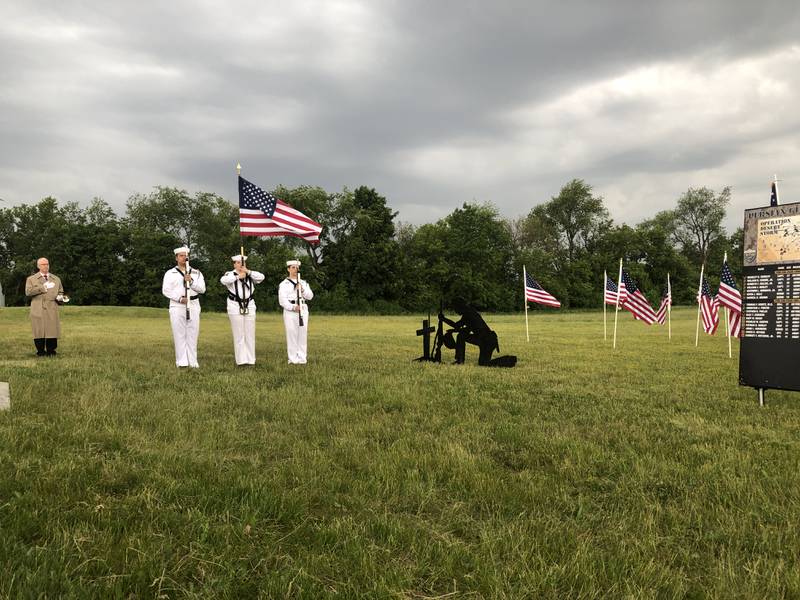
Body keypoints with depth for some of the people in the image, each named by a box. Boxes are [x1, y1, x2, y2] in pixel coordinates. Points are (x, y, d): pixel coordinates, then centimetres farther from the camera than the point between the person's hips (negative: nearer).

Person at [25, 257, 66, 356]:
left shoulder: (56, 279, 21)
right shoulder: (31, 279, 11)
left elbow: (60, 292, 24)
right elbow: (28, 292, -4)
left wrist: (60, 297, 0)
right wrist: (43, 287, -10)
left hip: (52, 310, 2)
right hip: (38, 310, -2)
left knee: (52, 331, -3)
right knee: (39, 332, -3)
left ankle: (51, 351, 4)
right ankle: (40, 352, 6)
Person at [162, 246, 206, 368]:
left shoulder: (196, 273, 14)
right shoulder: (170, 273, 9)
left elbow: (202, 289, 4)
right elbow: (166, 290, -1)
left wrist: (191, 281, -12)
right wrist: (180, 298, -13)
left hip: (193, 306, 2)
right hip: (177, 306, -1)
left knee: (192, 334, 0)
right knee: (179, 334, -3)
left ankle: (193, 361, 3)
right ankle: (182, 362, 0)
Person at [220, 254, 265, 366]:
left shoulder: (250, 275, 10)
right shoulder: (230, 274, 2)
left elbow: (261, 277, -6)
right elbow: (223, 280, -19)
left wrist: (248, 272, -14)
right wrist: (238, 276, -23)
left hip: (249, 306, 3)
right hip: (235, 307, -3)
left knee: (250, 334, 3)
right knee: (239, 335, -2)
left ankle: (250, 359, 8)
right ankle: (241, 359, 2)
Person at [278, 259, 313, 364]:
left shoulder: (304, 283, 16)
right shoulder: (284, 284, 3)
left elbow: (310, 296, 5)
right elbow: (282, 300, -6)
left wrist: (302, 290, -13)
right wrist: (293, 307, -20)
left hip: (303, 310, 3)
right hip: (290, 311, -3)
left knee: (302, 334, 2)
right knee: (292, 334, -4)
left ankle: (302, 358, 7)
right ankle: (293, 359, 1)